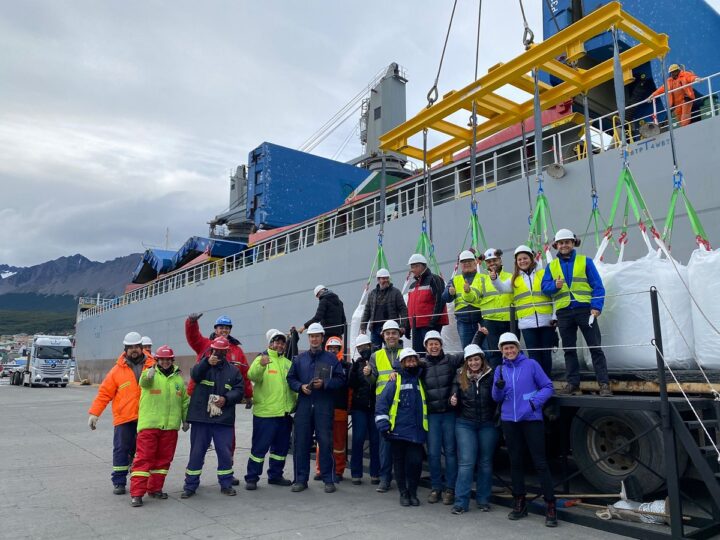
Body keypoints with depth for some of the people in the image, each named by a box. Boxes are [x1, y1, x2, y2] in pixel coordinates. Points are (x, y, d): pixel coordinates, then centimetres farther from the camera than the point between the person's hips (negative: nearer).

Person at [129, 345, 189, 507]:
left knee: (164, 458, 11)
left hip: (170, 426, 4)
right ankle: (136, 493, 4)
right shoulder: (149, 374, -2)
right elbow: (144, 381, -28)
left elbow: (185, 400, 18)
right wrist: (149, 374, -50)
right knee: (143, 458, -3)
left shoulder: (178, 378, 11)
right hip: (149, 425, -4)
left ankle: (155, 488, 25)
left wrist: (185, 419, 15)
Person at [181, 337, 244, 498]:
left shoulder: (233, 370, 9)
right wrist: (207, 362, -39)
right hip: (201, 418, -1)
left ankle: (226, 484, 21)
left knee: (225, 453, 6)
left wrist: (226, 399, -15)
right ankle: (190, 485, 20)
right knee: (196, 452, 7)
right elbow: (195, 374, -20)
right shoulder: (203, 366, 3)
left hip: (224, 419, 1)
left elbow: (239, 391, 4)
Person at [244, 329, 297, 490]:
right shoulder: (261, 359, -5)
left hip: (285, 413, 6)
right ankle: (251, 478, 12)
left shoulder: (287, 363, 13)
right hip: (264, 413, -6)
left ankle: (275, 475, 29)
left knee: (281, 447, 15)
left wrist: (296, 403, 11)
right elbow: (252, 376, -25)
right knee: (260, 447, -1)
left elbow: (293, 385, 18)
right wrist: (261, 365, -44)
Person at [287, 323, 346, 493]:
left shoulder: (331, 358, 4)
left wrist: (324, 383, -13)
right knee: (301, 442, 5)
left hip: (324, 406, -2)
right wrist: (301, 386, -6)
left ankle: (329, 479, 11)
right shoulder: (300, 358, 11)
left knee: (325, 441, -1)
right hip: (304, 405, 3)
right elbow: (290, 378, 12)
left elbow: (340, 379, 0)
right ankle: (300, 479, 16)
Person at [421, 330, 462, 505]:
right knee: (433, 453, 5)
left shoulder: (450, 360, 1)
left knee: (450, 451, 5)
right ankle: (436, 487, 20)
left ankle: (450, 488, 17)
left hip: (449, 413, -1)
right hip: (432, 414, 1)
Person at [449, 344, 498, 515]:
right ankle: (461, 502, 3)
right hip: (465, 424, 0)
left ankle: (483, 500, 24)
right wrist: (453, 401, -13)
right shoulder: (460, 377, 2)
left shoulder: (491, 375, -4)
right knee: (466, 462, -3)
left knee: (485, 463, 11)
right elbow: (455, 399, 7)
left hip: (487, 425, 0)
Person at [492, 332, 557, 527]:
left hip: (531, 419, -4)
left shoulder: (531, 364, -1)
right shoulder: (500, 370, 8)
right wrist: (498, 387, -13)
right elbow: (497, 398, 8)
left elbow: (548, 387, -1)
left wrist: (536, 402, -16)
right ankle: (519, 503, 24)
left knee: (540, 462, -4)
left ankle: (550, 506, 4)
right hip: (509, 421, 4)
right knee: (516, 462, 12)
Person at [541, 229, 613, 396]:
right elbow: (545, 287, 4)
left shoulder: (585, 261, 5)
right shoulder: (551, 266, 12)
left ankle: (604, 383, 2)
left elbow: (597, 286, 0)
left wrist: (596, 306, -11)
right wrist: (555, 285, -17)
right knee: (569, 349, 9)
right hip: (563, 312, 3)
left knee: (595, 347, -2)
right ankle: (573, 383, 17)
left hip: (585, 309, -2)